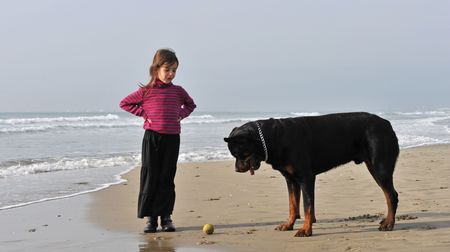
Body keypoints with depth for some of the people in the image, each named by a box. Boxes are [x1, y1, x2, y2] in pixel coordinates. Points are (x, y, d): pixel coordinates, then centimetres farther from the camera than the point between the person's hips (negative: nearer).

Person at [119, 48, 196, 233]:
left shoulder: (178, 91, 7)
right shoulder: (146, 91, -2)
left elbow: (190, 104, 25)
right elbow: (124, 103, 5)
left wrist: (181, 115, 6)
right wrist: (143, 113, -3)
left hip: (172, 138, 2)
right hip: (152, 137, -2)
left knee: (167, 179, 5)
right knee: (150, 177, 0)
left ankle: (166, 216, 11)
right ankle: (150, 217, 7)